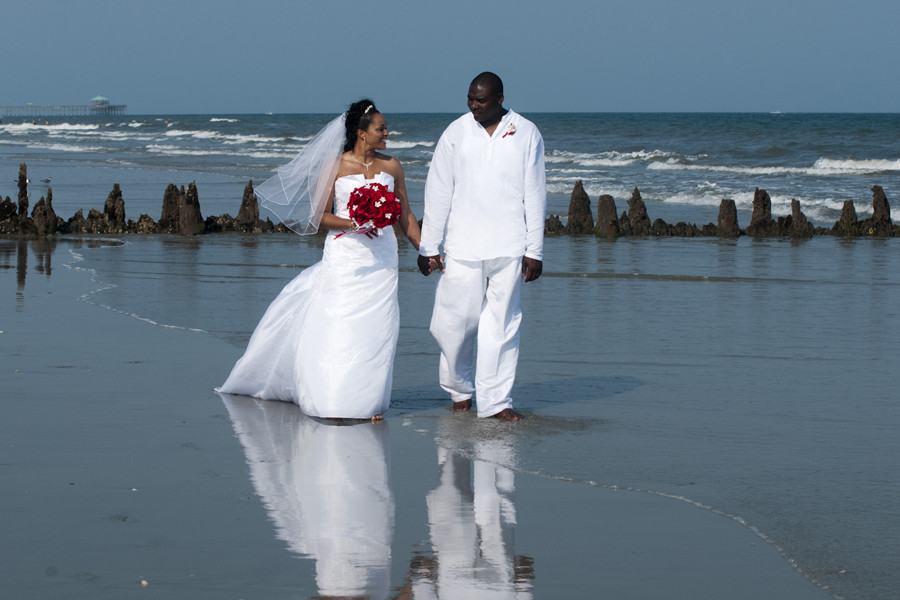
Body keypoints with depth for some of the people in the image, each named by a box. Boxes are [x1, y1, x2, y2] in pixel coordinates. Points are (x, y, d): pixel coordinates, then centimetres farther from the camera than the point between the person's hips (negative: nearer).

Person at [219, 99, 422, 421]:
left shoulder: (391, 166, 7)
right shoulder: (334, 166, -3)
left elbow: (405, 215, 13)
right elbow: (321, 216, -2)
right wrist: (353, 224, -17)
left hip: (381, 258, 3)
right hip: (343, 256, -3)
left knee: (375, 328, -1)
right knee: (338, 327, -4)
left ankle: (368, 400, 4)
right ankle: (336, 401, 4)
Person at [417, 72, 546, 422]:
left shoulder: (526, 134, 3)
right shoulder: (456, 134, 3)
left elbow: (534, 195, 5)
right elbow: (437, 192, 5)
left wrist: (534, 250, 2)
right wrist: (428, 246, 3)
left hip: (509, 247, 0)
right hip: (463, 246, 0)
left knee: (502, 324, 0)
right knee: (455, 321, -1)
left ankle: (495, 400, 6)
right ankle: (460, 389, 22)